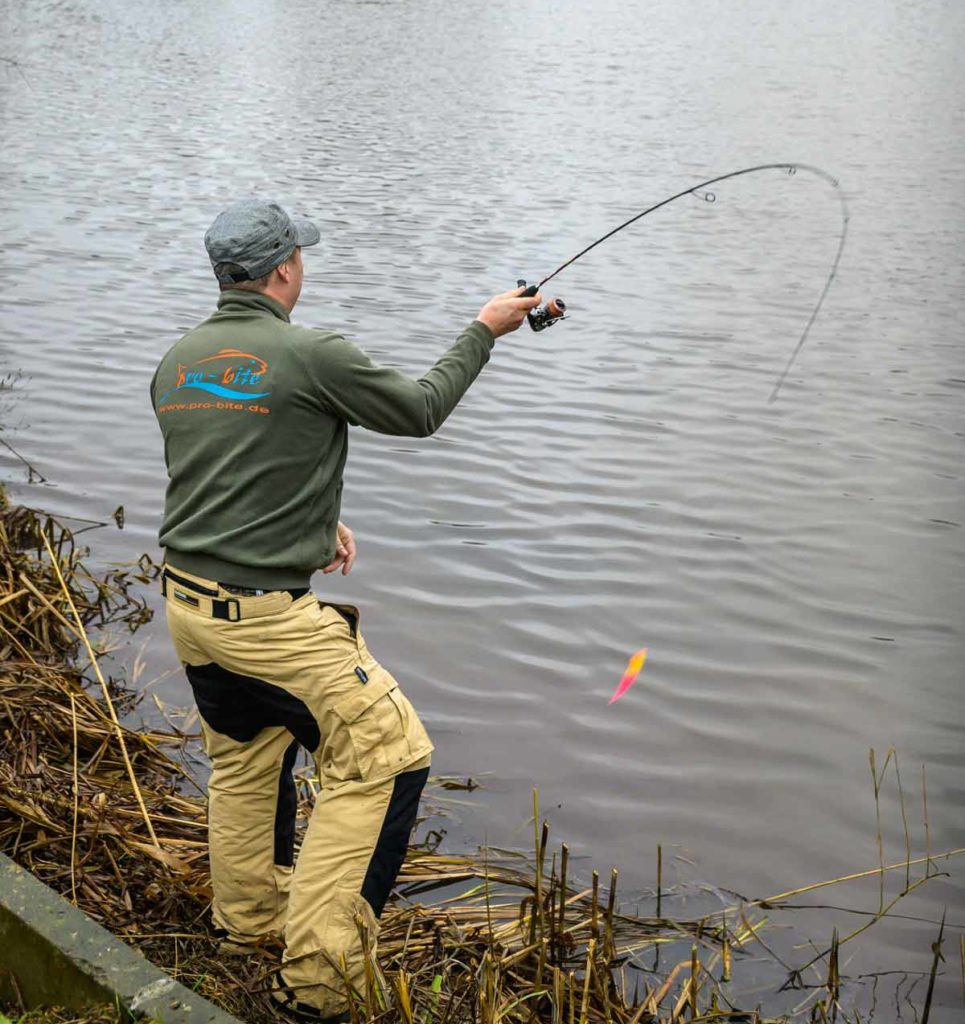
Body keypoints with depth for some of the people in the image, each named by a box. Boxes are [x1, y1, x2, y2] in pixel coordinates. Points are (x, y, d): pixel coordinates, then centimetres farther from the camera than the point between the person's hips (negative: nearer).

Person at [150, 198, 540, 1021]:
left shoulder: (178, 363, 7)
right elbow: (422, 411, -2)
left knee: (244, 755, 27)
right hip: (265, 614, -8)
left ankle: (247, 916, 45)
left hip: (186, 602, 9)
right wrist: (485, 330, 11)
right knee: (386, 758, 0)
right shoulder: (311, 356, -15)